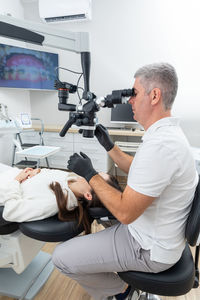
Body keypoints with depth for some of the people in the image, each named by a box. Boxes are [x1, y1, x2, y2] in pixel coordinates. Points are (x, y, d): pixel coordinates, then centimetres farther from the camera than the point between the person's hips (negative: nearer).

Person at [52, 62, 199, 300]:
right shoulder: (167, 132, 2)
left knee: (62, 258, -6)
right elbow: (137, 170, 13)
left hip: (150, 250, -9)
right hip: (155, 234, 10)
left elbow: (125, 213, -29)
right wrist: (109, 146, 9)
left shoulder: (160, 144, -32)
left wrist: (90, 175, -18)